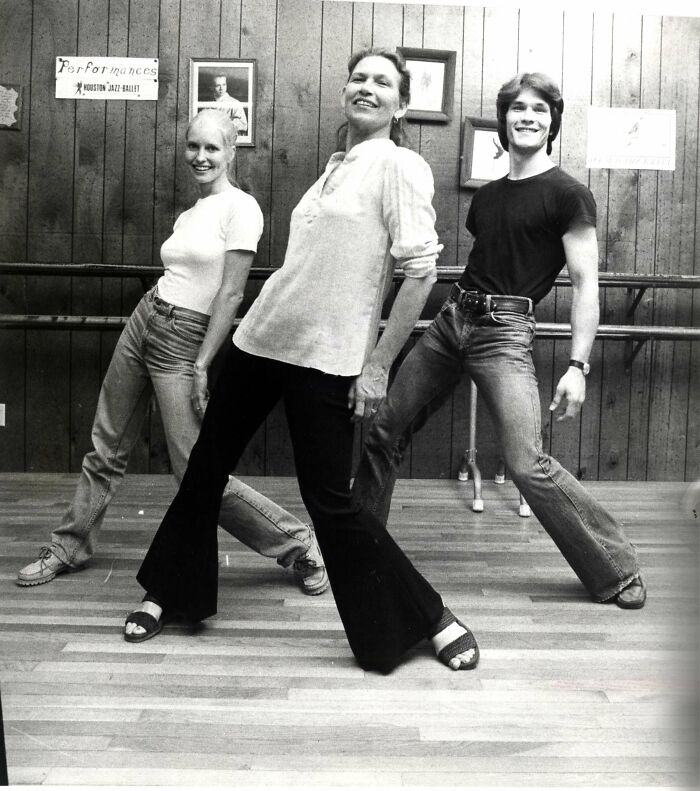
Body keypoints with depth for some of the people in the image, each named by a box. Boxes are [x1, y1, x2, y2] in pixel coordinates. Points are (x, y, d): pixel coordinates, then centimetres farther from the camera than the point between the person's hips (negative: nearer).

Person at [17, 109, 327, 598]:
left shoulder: (241, 208, -10)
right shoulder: (188, 216, 14)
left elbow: (231, 293, -14)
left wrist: (202, 363, -16)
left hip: (184, 341, -7)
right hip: (143, 321, 7)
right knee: (106, 449, 15)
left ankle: (299, 545, 4)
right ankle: (71, 547, 34)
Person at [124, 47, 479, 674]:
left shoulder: (400, 165, -6)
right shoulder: (337, 166, 15)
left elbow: (422, 270, -14)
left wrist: (378, 364, -15)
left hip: (327, 358, -7)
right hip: (261, 337, 8)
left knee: (330, 503, -5)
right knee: (205, 470, 14)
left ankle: (432, 619, 12)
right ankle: (169, 593, 35)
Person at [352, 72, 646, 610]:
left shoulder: (568, 195, -4)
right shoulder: (486, 195, 16)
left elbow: (585, 284, -8)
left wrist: (578, 366, -16)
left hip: (503, 330, -7)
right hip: (451, 320, 7)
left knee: (528, 465, -15)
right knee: (385, 431, 7)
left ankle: (618, 572, 2)